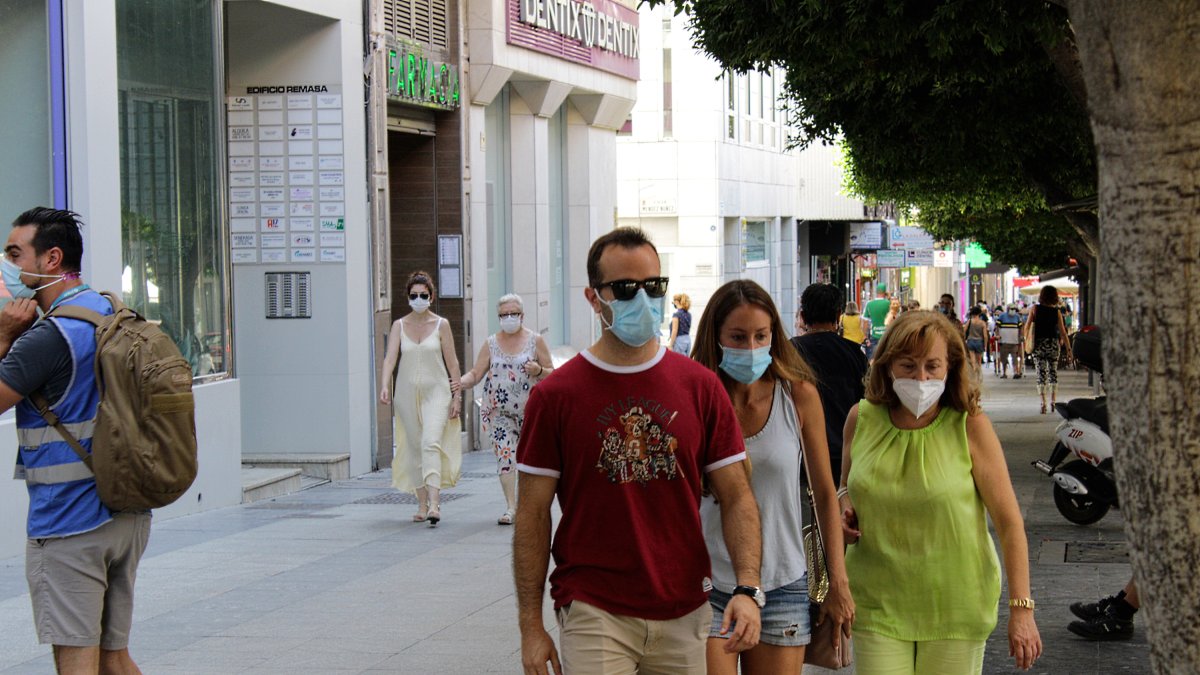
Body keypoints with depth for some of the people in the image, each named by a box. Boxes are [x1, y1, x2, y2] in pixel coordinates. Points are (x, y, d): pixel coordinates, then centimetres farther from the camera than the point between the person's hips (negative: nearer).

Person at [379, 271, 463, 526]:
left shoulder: (441, 325, 1)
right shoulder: (399, 325, 4)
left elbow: (452, 362, 3)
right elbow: (390, 357, -6)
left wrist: (457, 395, 0)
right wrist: (385, 386, -23)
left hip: (436, 392, -3)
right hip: (408, 393, 3)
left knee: (431, 443, -19)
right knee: (414, 448, 7)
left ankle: (434, 503, -28)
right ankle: (422, 505, 17)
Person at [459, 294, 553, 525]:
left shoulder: (535, 341, 3)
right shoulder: (491, 344, 8)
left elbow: (552, 373, 5)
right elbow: (476, 374, 5)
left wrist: (539, 371, -17)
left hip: (529, 409, -1)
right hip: (499, 410, 1)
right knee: (504, 456, -10)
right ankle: (510, 507, -9)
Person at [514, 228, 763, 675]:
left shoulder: (700, 386, 4)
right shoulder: (555, 395, -3)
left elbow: (737, 497, 4)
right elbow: (532, 514, 0)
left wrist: (747, 589, -10)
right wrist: (531, 625, -4)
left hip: (684, 616, 3)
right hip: (593, 615, -2)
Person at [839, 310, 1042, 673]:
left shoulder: (970, 426, -9)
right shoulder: (861, 419, 0)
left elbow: (1009, 522, -8)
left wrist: (1021, 608, -13)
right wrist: (845, 509, -3)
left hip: (956, 609, -2)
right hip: (878, 603, 2)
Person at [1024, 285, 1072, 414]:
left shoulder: (1035, 309, -3)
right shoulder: (1057, 312, -2)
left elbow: (1027, 326, -2)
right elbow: (1063, 332, -3)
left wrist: (1026, 340, 13)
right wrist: (1068, 348, 1)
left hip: (1039, 345, -1)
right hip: (1053, 344, 1)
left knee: (1041, 374, 1)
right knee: (1053, 373, 12)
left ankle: (1043, 403, -9)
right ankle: (1053, 402, 11)